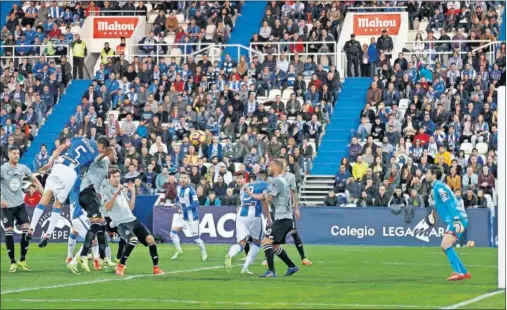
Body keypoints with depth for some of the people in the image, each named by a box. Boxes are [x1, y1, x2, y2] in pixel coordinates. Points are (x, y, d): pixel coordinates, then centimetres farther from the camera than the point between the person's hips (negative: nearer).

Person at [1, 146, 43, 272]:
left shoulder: (23, 168, 2)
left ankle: (22, 260, 9)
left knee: (26, 231, -5)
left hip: (20, 204, 3)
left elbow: (35, 180, 13)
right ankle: (12, 262, 6)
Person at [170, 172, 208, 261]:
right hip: (183, 216, 6)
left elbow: (195, 204, -25)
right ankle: (178, 250, 12)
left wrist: (184, 209, -29)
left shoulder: (190, 190, -21)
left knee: (195, 237, 2)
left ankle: (203, 252, 25)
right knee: (173, 232, -5)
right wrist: (177, 203, -2)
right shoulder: (178, 188, 1)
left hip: (192, 217, -6)